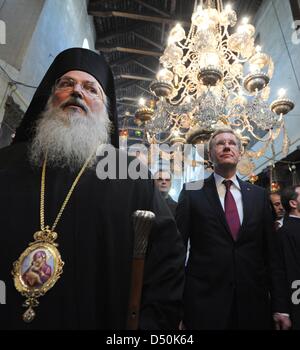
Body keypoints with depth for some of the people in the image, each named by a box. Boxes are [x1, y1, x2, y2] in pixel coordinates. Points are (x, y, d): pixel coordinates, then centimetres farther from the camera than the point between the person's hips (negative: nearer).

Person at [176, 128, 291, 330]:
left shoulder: (259, 195, 5)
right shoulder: (192, 192, -3)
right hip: (205, 301, -3)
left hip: (253, 303, 4)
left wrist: (280, 306, 5)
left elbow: (271, 252, 7)